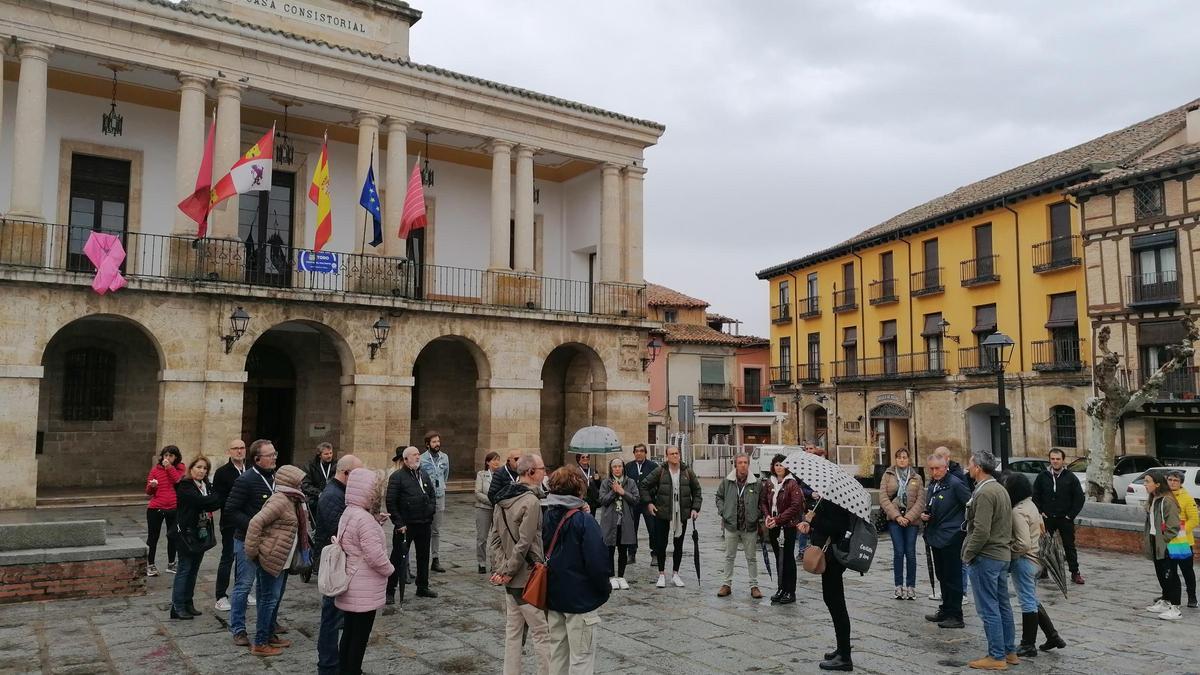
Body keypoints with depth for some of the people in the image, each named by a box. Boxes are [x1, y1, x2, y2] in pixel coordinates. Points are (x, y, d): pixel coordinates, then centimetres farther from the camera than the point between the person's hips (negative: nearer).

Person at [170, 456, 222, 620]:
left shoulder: (206, 485, 11)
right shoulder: (184, 486, -12)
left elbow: (213, 503, 5)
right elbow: (201, 501, -25)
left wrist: (210, 508, -15)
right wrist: (221, 497, -19)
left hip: (202, 533, 7)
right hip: (188, 533, -7)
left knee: (194, 570, 13)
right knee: (184, 569, -2)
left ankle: (188, 603, 21)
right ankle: (177, 607, 4)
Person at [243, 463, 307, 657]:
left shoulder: (291, 500, 11)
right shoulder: (280, 500, -19)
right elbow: (255, 523, -25)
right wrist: (252, 552, -19)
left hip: (283, 560, 9)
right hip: (272, 558, -9)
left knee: (276, 598, 17)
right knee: (269, 599, -2)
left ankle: (270, 635, 29)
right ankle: (259, 643, 6)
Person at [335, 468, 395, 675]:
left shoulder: (348, 514, 9)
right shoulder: (363, 518, -23)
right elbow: (375, 554, -24)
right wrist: (389, 570, -7)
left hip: (351, 588, 10)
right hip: (364, 592, -10)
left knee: (349, 633, 18)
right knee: (360, 636, 2)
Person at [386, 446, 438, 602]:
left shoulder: (424, 475, 11)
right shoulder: (397, 477, -9)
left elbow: (432, 495, 19)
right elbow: (391, 503, -12)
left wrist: (430, 511, 3)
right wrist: (399, 523, -14)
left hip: (424, 524, 6)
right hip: (406, 525, -6)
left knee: (423, 556, 16)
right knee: (398, 557, -1)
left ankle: (423, 587, 30)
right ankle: (390, 591, 8)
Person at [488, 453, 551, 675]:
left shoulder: (503, 499, 8)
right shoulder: (531, 502, -19)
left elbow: (493, 538, 6)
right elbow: (523, 545, -21)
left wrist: (500, 568, -1)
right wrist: (508, 571, -12)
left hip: (510, 580, 8)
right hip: (528, 579, -8)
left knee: (513, 631, 15)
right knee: (542, 632, 0)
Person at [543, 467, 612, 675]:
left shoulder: (546, 518, 0)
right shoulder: (584, 522, -19)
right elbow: (597, 564, -19)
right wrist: (606, 588, -2)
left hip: (553, 597, 6)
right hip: (580, 600, -6)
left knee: (557, 653, 18)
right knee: (582, 657, 4)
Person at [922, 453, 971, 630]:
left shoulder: (956, 484, -13)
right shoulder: (932, 485, 12)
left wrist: (966, 528, -12)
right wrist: (924, 516, 5)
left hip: (951, 537, -8)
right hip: (936, 536, 8)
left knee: (953, 577, -1)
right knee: (942, 576, 16)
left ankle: (955, 616, 6)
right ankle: (945, 610, 27)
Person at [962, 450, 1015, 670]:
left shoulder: (984, 493, -20)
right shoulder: (1000, 489, 11)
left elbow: (981, 531, -24)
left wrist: (967, 554, -12)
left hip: (986, 557, -10)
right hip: (1003, 555, 10)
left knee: (989, 609, -2)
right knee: (1003, 605, 16)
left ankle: (997, 657, 3)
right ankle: (1010, 652, 25)